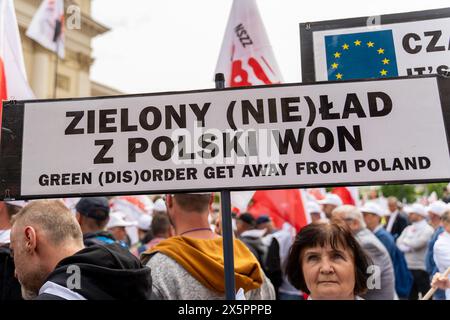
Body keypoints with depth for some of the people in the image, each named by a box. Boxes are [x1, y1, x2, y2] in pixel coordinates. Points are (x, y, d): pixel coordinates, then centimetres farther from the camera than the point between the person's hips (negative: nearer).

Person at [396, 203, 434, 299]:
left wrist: (405, 240, -3)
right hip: (408, 268, 7)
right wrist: (409, 248, -16)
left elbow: (416, 243, -22)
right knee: (411, 295, 17)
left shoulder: (427, 229, -10)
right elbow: (399, 243, 2)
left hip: (421, 269, -6)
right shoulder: (408, 228, 11)